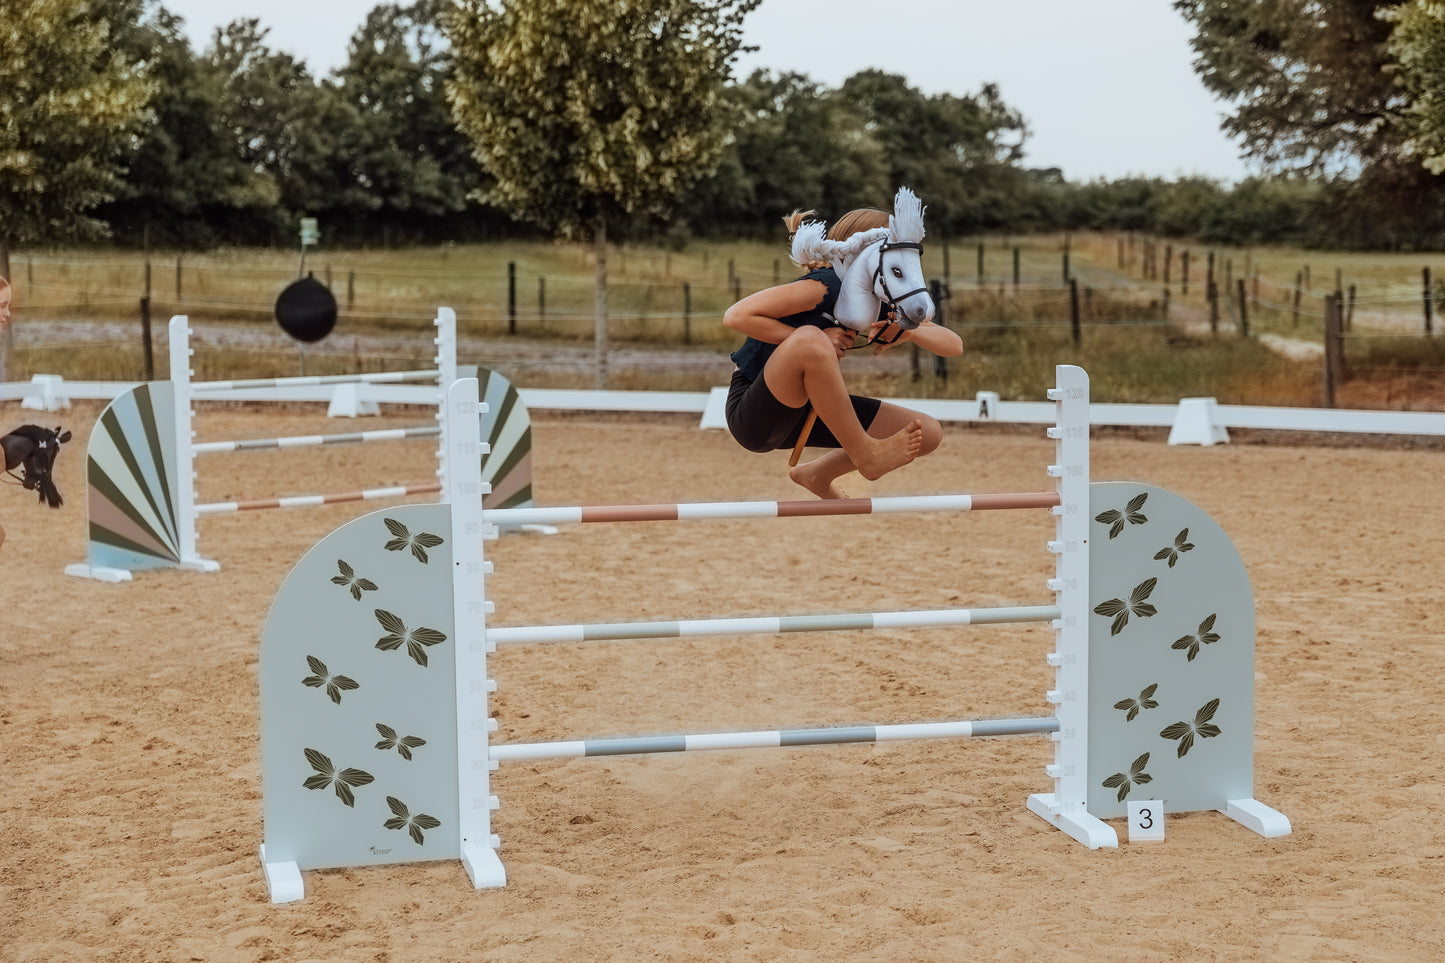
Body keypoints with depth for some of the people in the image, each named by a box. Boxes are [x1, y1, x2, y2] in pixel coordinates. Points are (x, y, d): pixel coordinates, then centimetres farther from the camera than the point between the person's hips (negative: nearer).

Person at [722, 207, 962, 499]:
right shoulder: (828, 286, -21)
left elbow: (953, 345, 4)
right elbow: (736, 316, -26)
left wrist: (909, 332, -17)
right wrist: (811, 340, -24)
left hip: (804, 413, 8)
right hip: (752, 418, -8)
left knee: (928, 433, 2)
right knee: (810, 339, -38)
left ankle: (818, 474, 21)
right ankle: (865, 455, -19)